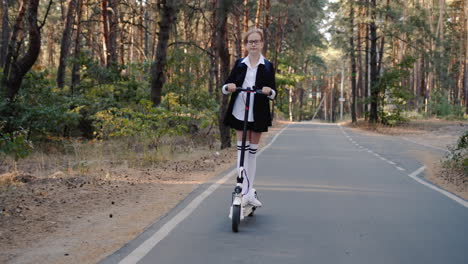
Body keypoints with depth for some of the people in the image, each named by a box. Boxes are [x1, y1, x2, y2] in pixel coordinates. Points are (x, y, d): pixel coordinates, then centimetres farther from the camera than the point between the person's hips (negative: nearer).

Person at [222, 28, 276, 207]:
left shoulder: (267, 66, 3)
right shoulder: (239, 64, 7)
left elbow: (273, 93, 0)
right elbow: (226, 86, 6)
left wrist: (269, 91, -23)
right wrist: (229, 87, -17)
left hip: (258, 113, 0)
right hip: (239, 112, 0)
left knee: (253, 150, 6)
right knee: (242, 148, -4)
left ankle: (249, 191, 14)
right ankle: (243, 191, -5)